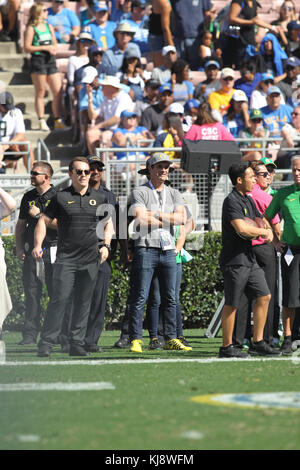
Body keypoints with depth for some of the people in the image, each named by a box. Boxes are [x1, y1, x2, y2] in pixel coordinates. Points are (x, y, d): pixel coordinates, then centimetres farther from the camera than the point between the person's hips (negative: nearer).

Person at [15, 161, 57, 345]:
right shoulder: (28, 197, 14)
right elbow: (21, 225, 19)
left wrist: (39, 215, -11)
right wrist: (19, 248, 9)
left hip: (53, 249, -4)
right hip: (32, 251, 4)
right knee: (32, 292, 0)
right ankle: (30, 334, 1)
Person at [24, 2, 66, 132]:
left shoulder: (49, 26, 16)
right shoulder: (31, 28, -3)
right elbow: (27, 47, -9)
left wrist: (53, 48, -1)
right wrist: (45, 48, -13)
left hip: (50, 60, 6)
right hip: (38, 61, -6)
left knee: (58, 91, -1)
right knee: (40, 93, -1)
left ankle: (58, 121, 3)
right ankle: (42, 121, 3)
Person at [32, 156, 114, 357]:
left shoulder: (100, 198, 11)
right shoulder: (61, 197, 3)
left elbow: (108, 223, 20)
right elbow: (44, 221, 5)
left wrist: (106, 245, 5)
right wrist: (38, 245, -8)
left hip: (90, 259, 3)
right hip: (65, 258, -3)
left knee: (83, 302, 5)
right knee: (60, 299, -10)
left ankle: (77, 344, 11)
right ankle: (46, 343, -7)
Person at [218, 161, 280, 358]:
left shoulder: (249, 201, 16)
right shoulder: (232, 201, -15)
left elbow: (261, 220, 20)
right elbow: (242, 229, -26)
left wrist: (269, 232, -4)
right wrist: (262, 231, -9)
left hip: (250, 258, 9)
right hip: (234, 259, -9)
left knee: (264, 296, 8)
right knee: (232, 304, -3)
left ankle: (257, 342, 14)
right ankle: (227, 347, 5)